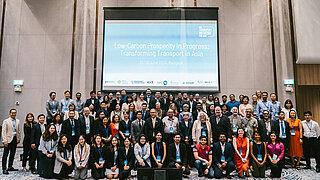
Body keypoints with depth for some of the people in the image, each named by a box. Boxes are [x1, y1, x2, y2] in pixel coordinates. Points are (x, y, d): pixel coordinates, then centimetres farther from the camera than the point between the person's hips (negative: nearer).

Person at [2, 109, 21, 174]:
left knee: (12, 154, 12)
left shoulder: (18, 121, 10)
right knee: (5, 154, -2)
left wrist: (18, 139, 12)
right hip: (8, 139, -5)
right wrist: (5, 141, -15)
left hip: (15, 139, 5)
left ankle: (10, 167, 22)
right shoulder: (6, 121, -5)